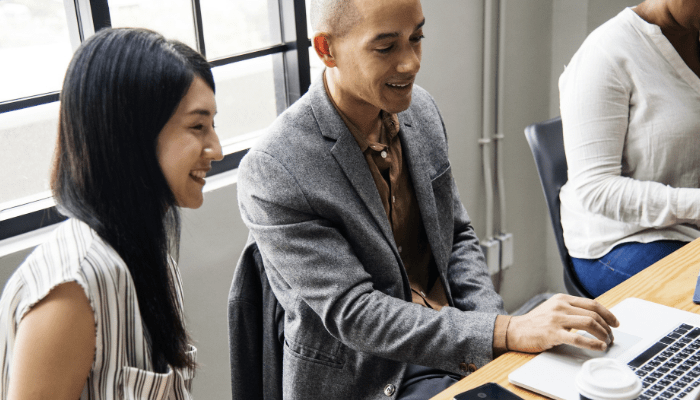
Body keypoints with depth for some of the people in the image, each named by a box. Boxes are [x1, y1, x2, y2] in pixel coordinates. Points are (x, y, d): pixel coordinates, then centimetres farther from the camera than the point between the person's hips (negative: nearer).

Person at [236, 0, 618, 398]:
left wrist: (497, 325, -8)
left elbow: (457, 236, 10)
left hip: (454, 349, 6)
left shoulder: (420, 108, 1)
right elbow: (352, 313, -23)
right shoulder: (272, 171, -21)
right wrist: (507, 333, -28)